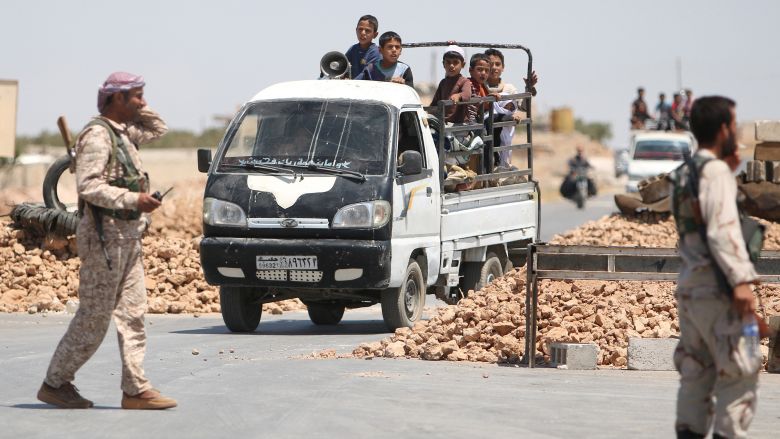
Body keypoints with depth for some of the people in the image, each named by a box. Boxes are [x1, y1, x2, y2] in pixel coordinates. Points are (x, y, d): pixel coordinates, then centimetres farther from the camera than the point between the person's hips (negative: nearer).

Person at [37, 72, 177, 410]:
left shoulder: (122, 132, 14)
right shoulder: (97, 135, -14)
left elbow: (158, 129, 32)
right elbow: (89, 186, -23)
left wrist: (137, 110, 15)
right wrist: (133, 199, -25)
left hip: (127, 236, 9)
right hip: (105, 235, -9)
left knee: (132, 313, 4)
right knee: (94, 318, -4)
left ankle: (136, 389, 3)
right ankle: (55, 384, 5)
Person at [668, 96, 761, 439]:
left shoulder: (683, 174, 15)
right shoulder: (714, 170, -12)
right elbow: (722, 228, -22)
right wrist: (741, 279, -29)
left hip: (688, 286, 9)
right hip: (715, 288, -9)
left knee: (696, 373, 11)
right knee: (740, 372, -5)